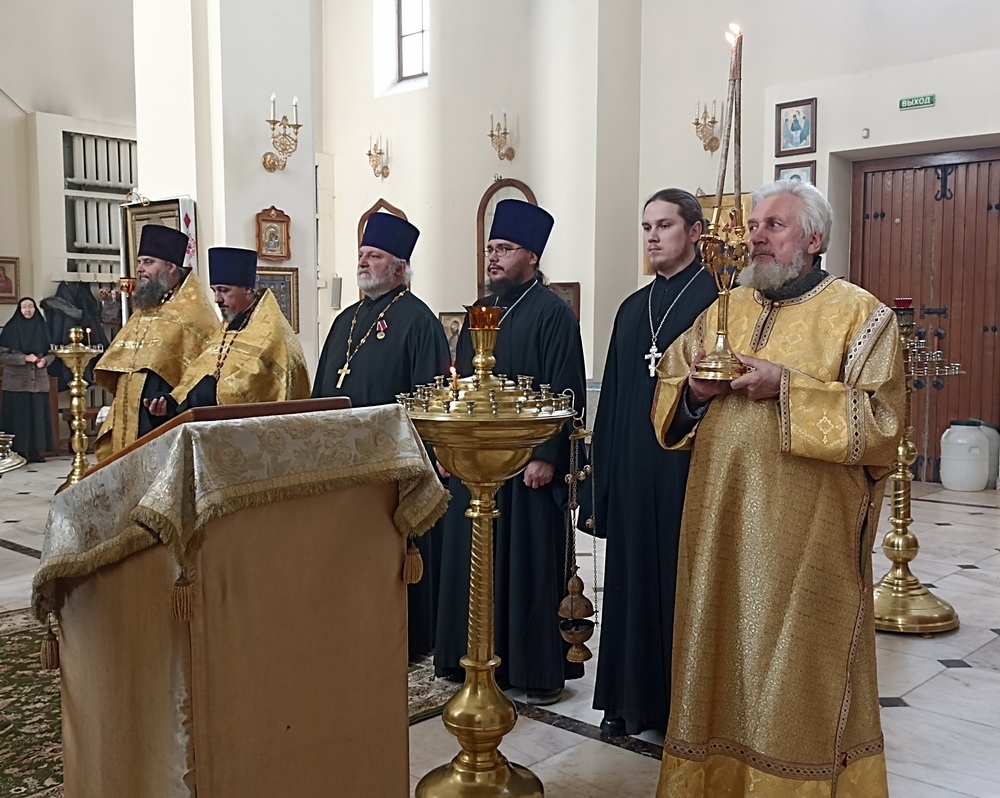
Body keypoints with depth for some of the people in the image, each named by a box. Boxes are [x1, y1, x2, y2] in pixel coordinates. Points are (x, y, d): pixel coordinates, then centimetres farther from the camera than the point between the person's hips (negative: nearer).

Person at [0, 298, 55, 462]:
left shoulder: (41, 328, 8)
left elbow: (51, 353, 14)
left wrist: (45, 360, -8)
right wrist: (24, 358, -16)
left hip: (38, 381, 3)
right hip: (16, 382, -3)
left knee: (37, 416, 3)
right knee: (18, 417, -3)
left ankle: (35, 451, 10)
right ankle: (18, 453, 2)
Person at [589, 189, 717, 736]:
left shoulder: (718, 299, -5)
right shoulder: (632, 308, 15)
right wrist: (604, 475, 12)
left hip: (690, 471, -6)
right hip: (632, 474, 6)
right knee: (631, 582, 12)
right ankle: (632, 698, 26)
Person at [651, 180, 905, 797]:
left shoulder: (860, 314, -1)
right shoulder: (723, 311, 14)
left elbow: (883, 420, -12)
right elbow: (668, 395, 16)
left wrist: (786, 387, -18)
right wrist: (694, 389, -6)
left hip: (806, 532, -4)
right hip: (719, 524, 5)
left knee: (793, 666, 2)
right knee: (720, 656, 11)